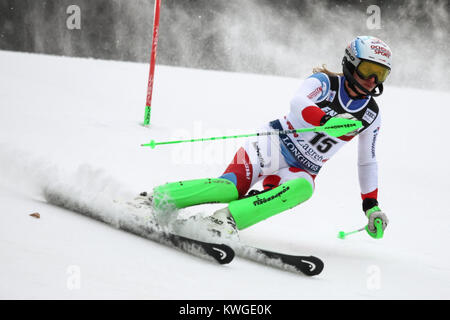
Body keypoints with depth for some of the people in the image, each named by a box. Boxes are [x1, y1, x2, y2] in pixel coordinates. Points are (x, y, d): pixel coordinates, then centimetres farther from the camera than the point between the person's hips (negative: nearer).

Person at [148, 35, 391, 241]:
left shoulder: (371, 116, 7)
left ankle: (229, 219, -42)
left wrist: (371, 206, 14)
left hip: (301, 171, 4)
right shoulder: (325, 82, -6)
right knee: (232, 186, -29)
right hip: (275, 145, -4)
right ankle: (152, 198, -22)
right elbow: (298, 102, -28)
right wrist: (327, 120, -46)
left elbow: (367, 162, 19)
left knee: (303, 188, -34)